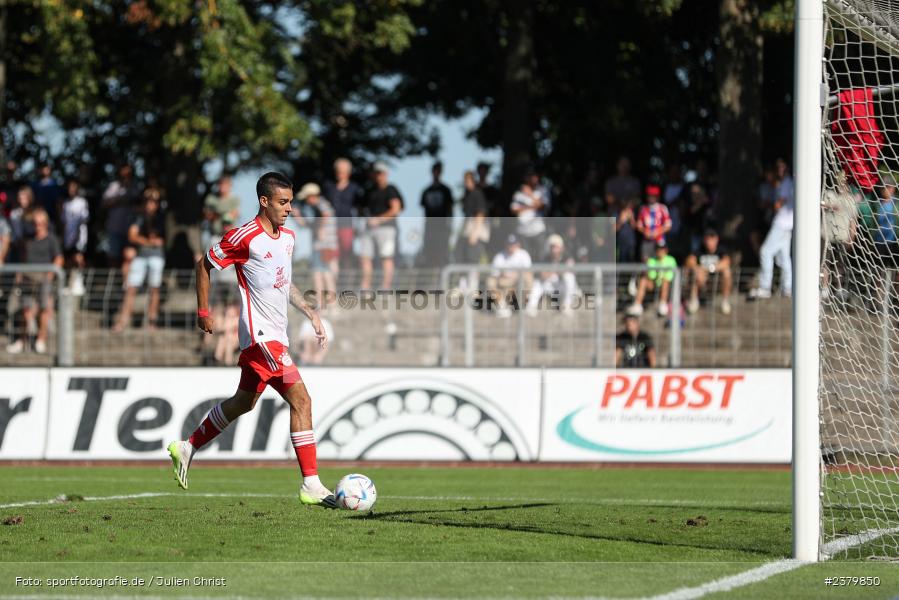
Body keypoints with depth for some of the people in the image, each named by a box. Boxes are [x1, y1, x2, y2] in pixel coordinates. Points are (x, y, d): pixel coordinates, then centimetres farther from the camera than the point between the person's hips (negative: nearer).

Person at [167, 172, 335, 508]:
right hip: (261, 334, -9)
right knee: (301, 400, -16)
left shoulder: (288, 238, 11)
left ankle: (187, 449, 37)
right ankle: (311, 485, -17)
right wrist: (203, 311, 1)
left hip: (276, 335, 9)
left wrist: (310, 312, 17)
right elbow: (205, 265, -2)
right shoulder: (246, 237, -13)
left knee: (244, 402, 21)